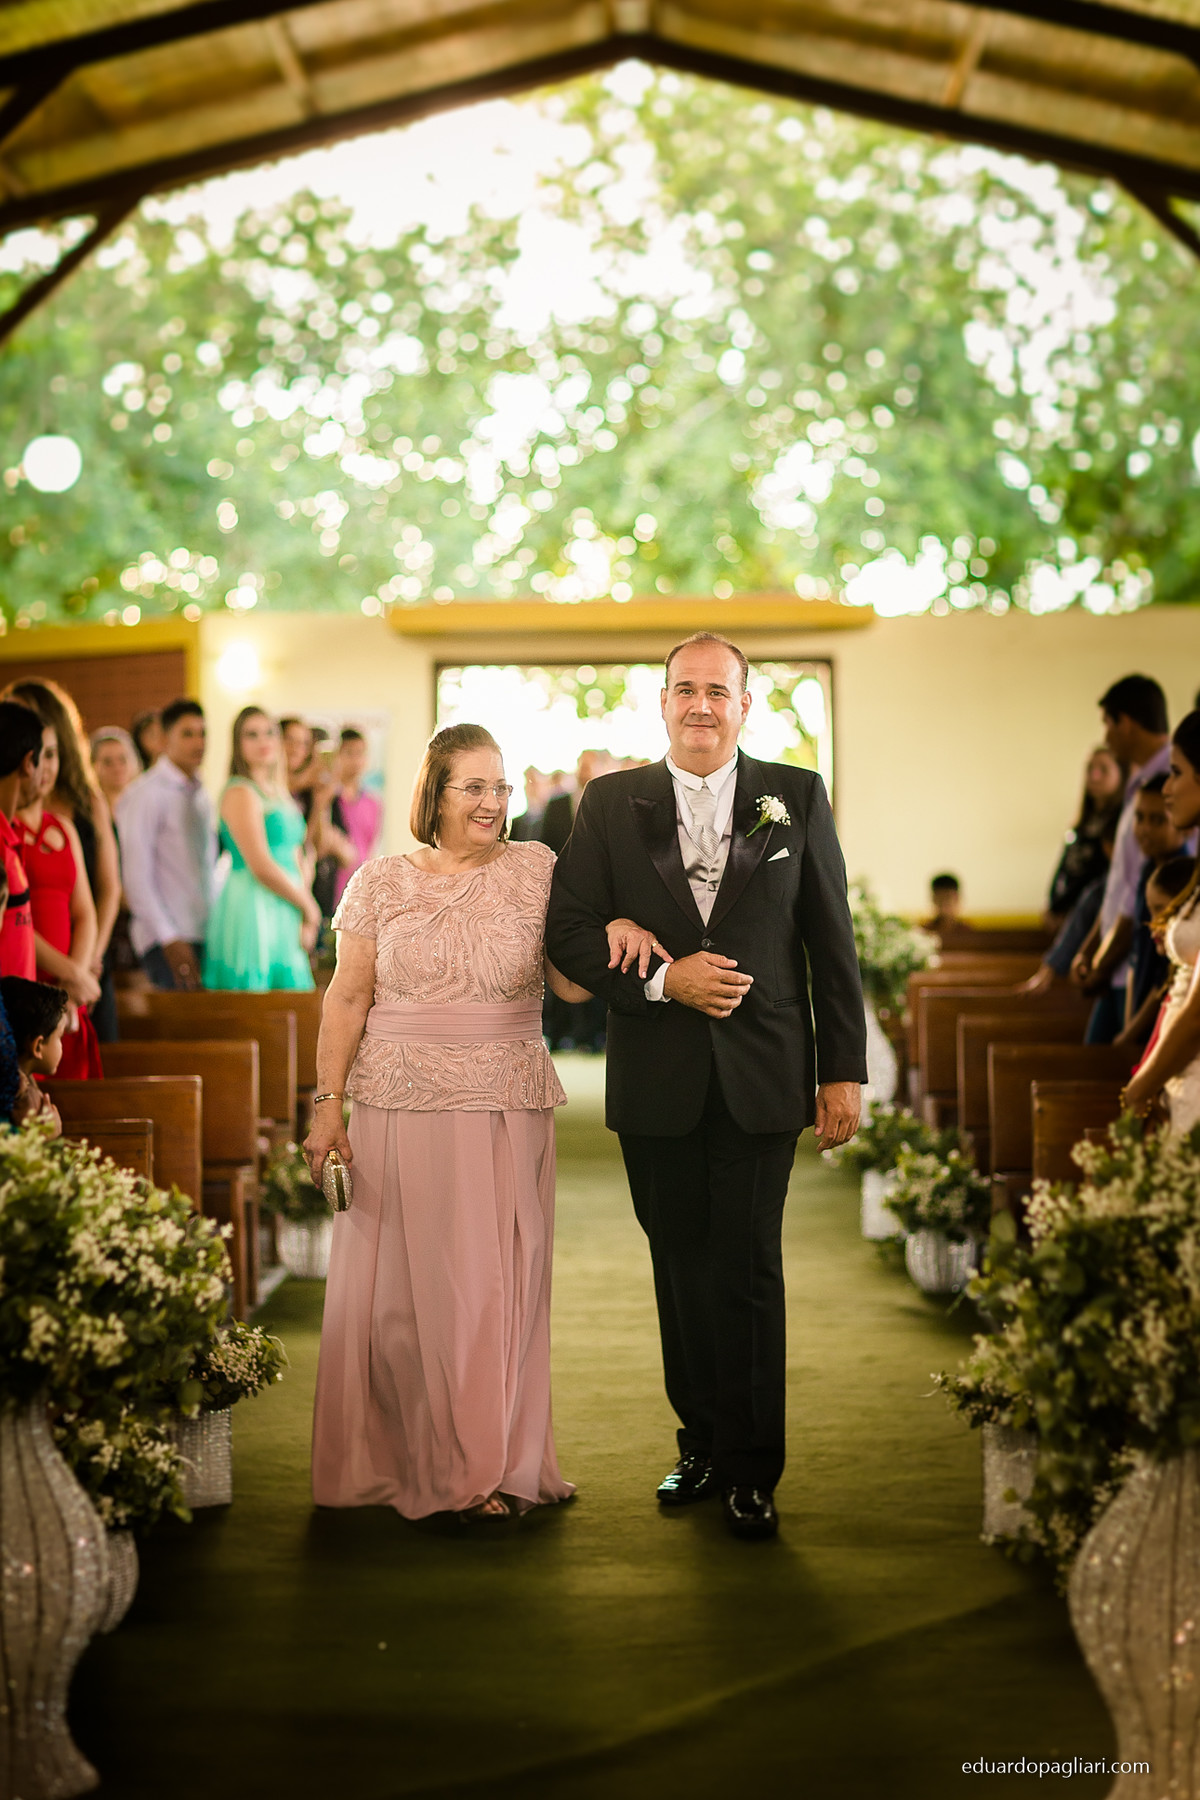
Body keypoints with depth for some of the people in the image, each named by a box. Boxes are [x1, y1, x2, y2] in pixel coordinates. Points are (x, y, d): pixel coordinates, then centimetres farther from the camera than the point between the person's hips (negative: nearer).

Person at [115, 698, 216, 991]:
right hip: (170, 941, -7)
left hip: (206, 934, 7)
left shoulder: (201, 796, 18)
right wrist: (169, 940, -14)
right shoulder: (146, 794, -5)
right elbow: (136, 876, -10)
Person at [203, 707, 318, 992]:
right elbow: (261, 867, -17)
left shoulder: (278, 792, 17)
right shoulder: (240, 792, -10)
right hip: (251, 911, -9)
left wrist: (307, 920, 6)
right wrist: (308, 907, -5)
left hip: (286, 920, 9)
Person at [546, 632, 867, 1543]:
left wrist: (845, 1069, 0)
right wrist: (660, 979, -13)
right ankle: (701, 1442, 25)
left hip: (761, 1078, -1)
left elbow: (832, 941, 3)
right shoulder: (612, 802, 5)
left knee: (748, 1268, 1)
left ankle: (752, 1468, 11)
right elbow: (569, 929, 1)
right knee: (681, 1265, 10)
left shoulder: (797, 796, 4)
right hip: (657, 1081, 1)